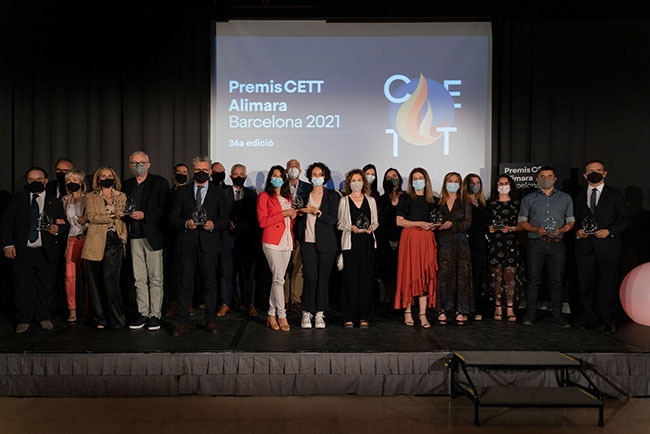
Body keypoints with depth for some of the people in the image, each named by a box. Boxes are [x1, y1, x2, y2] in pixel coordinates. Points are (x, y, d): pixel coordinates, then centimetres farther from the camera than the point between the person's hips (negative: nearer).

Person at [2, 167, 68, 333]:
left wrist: (58, 228, -15)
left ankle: (44, 317, 21)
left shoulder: (54, 201, 8)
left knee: (47, 285, 6)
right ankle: (23, 319, 17)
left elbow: (65, 223, 8)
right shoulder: (17, 199, 8)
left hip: (47, 252, 0)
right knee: (22, 286, 3)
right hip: (22, 251, 0)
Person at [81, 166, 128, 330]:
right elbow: (92, 217, -4)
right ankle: (99, 319, 14)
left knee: (111, 278, -8)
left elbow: (124, 220, 13)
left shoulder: (122, 197, 15)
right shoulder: (91, 197, 11)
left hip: (114, 242, 0)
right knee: (96, 281, 3)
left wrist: (124, 239, 2)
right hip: (96, 244, 0)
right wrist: (112, 216, -16)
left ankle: (116, 319, 1)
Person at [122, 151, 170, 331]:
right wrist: (127, 213, 0)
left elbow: (164, 208, -8)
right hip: (135, 236, 5)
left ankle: (155, 314, 7)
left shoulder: (160, 183, 0)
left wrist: (144, 215, -17)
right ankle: (143, 313, 18)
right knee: (139, 279, 9)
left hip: (152, 235, -5)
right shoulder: (127, 184, 16)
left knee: (155, 278, 0)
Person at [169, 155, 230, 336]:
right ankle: (182, 322, 11)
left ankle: (210, 321, 15)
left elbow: (225, 219, 6)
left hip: (209, 244, 0)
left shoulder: (219, 193, 9)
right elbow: (173, 217, 8)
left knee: (210, 283, 5)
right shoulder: (182, 192, 11)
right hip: (187, 243, 1)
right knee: (185, 283, 2)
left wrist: (213, 224, -13)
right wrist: (186, 223, -11)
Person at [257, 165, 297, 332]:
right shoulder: (264, 196, 1)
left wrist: (293, 216, 5)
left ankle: (271, 314, 15)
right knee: (279, 278, -10)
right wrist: (283, 214, -11)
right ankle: (281, 316, -4)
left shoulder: (288, 197, 20)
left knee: (277, 279, 7)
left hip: (287, 242, 6)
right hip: (272, 241, -6)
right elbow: (262, 221, -8)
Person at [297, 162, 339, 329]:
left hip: (326, 243, -1)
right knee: (310, 278, -5)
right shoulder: (304, 196, 12)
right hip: (308, 242, 1)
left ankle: (320, 314, 12)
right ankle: (306, 313, 8)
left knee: (323, 278, 2)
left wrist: (316, 212, -13)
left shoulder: (332, 196, 5)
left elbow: (333, 219, -3)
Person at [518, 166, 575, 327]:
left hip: (557, 244, 1)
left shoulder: (565, 198, 12)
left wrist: (560, 230, -9)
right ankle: (530, 314, 7)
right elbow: (522, 221, 7)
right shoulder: (529, 199, 9)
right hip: (536, 244, -1)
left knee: (557, 281, 3)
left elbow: (570, 221, 12)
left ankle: (557, 315, 12)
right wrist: (537, 229, -11)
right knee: (534, 280, 0)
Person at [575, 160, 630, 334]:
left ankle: (608, 320, 14)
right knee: (586, 284, 5)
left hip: (608, 247, -2)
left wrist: (609, 231, -11)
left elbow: (625, 218, 4)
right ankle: (591, 317, 18)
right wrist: (578, 231, -2)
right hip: (585, 248, 3)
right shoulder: (580, 196, 15)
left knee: (608, 285, 1)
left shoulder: (615, 194, 6)